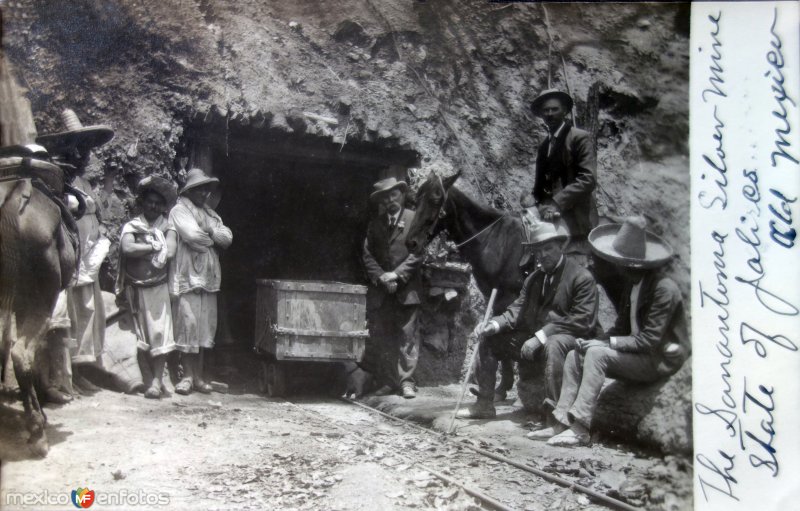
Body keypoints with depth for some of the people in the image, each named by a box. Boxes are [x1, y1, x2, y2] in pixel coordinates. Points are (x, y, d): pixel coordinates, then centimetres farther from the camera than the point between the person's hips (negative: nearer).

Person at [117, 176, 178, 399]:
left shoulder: (167, 226, 6)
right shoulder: (131, 226, 5)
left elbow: (170, 252, -11)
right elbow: (127, 248, -14)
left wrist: (141, 250, -6)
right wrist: (154, 247, -9)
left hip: (158, 286, -1)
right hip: (135, 287, 1)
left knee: (159, 332, -7)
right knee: (140, 334, 5)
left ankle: (157, 380, -4)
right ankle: (150, 377, 13)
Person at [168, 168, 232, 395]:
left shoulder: (210, 214, 20)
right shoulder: (179, 211, 0)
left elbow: (227, 238, 7)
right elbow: (193, 236, -16)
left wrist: (208, 230, -7)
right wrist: (213, 238, 1)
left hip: (208, 277, 6)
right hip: (186, 276, -6)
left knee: (204, 326, 6)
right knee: (187, 324, -6)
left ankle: (198, 376, 11)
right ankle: (188, 375, 2)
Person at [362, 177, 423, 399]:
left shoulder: (414, 219, 2)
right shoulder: (374, 224, 13)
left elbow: (417, 254, -5)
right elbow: (367, 255, 7)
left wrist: (396, 275, -13)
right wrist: (381, 277, -8)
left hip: (406, 289, -3)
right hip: (379, 291, 4)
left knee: (407, 335, -3)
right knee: (380, 337, 4)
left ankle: (406, 381, 3)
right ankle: (389, 381, 12)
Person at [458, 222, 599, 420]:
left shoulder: (582, 277, -8)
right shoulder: (533, 279, 15)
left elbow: (582, 321, -17)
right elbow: (518, 309, 8)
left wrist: (542, 336, -23)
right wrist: (494, 324, -13)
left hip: (568, 338, -7)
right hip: (533, 338, 8)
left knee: (553, 345, -41)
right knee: (488, 338, 1)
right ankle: (484, 405, 5)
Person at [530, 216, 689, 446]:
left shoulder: (663, 288, -21)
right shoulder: (634, 284, 7)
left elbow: (648, 341, -22)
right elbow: (622, 327, 11)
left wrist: (607, 342, -20)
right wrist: (593, 341, -6)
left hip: (661, 360, -9)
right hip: (641, 353, 9)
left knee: (597, 354, -27)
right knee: (575, 356, -3)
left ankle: (580, 429, -26)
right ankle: (562, 424, -7)